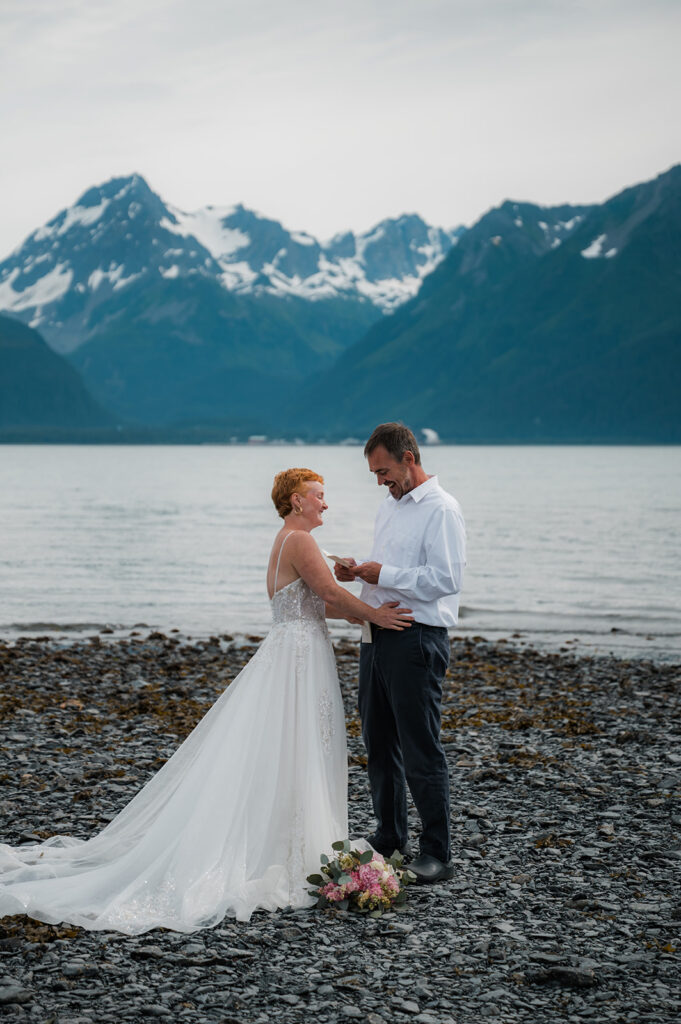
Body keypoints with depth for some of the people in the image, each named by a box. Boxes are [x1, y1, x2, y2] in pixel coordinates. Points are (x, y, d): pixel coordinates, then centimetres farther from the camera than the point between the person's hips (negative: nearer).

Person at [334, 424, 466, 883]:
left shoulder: (441, 509, -12)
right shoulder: (390, 506, 17)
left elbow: (445, 579, -20)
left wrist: (382, 574, -16)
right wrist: (358, 570, 7)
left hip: (417, 641, -9)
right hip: (377, 637, 9)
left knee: (422, 750, -5)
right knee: (379, 743, 16)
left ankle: (437, 853, 3)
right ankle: (390, 836, 30)